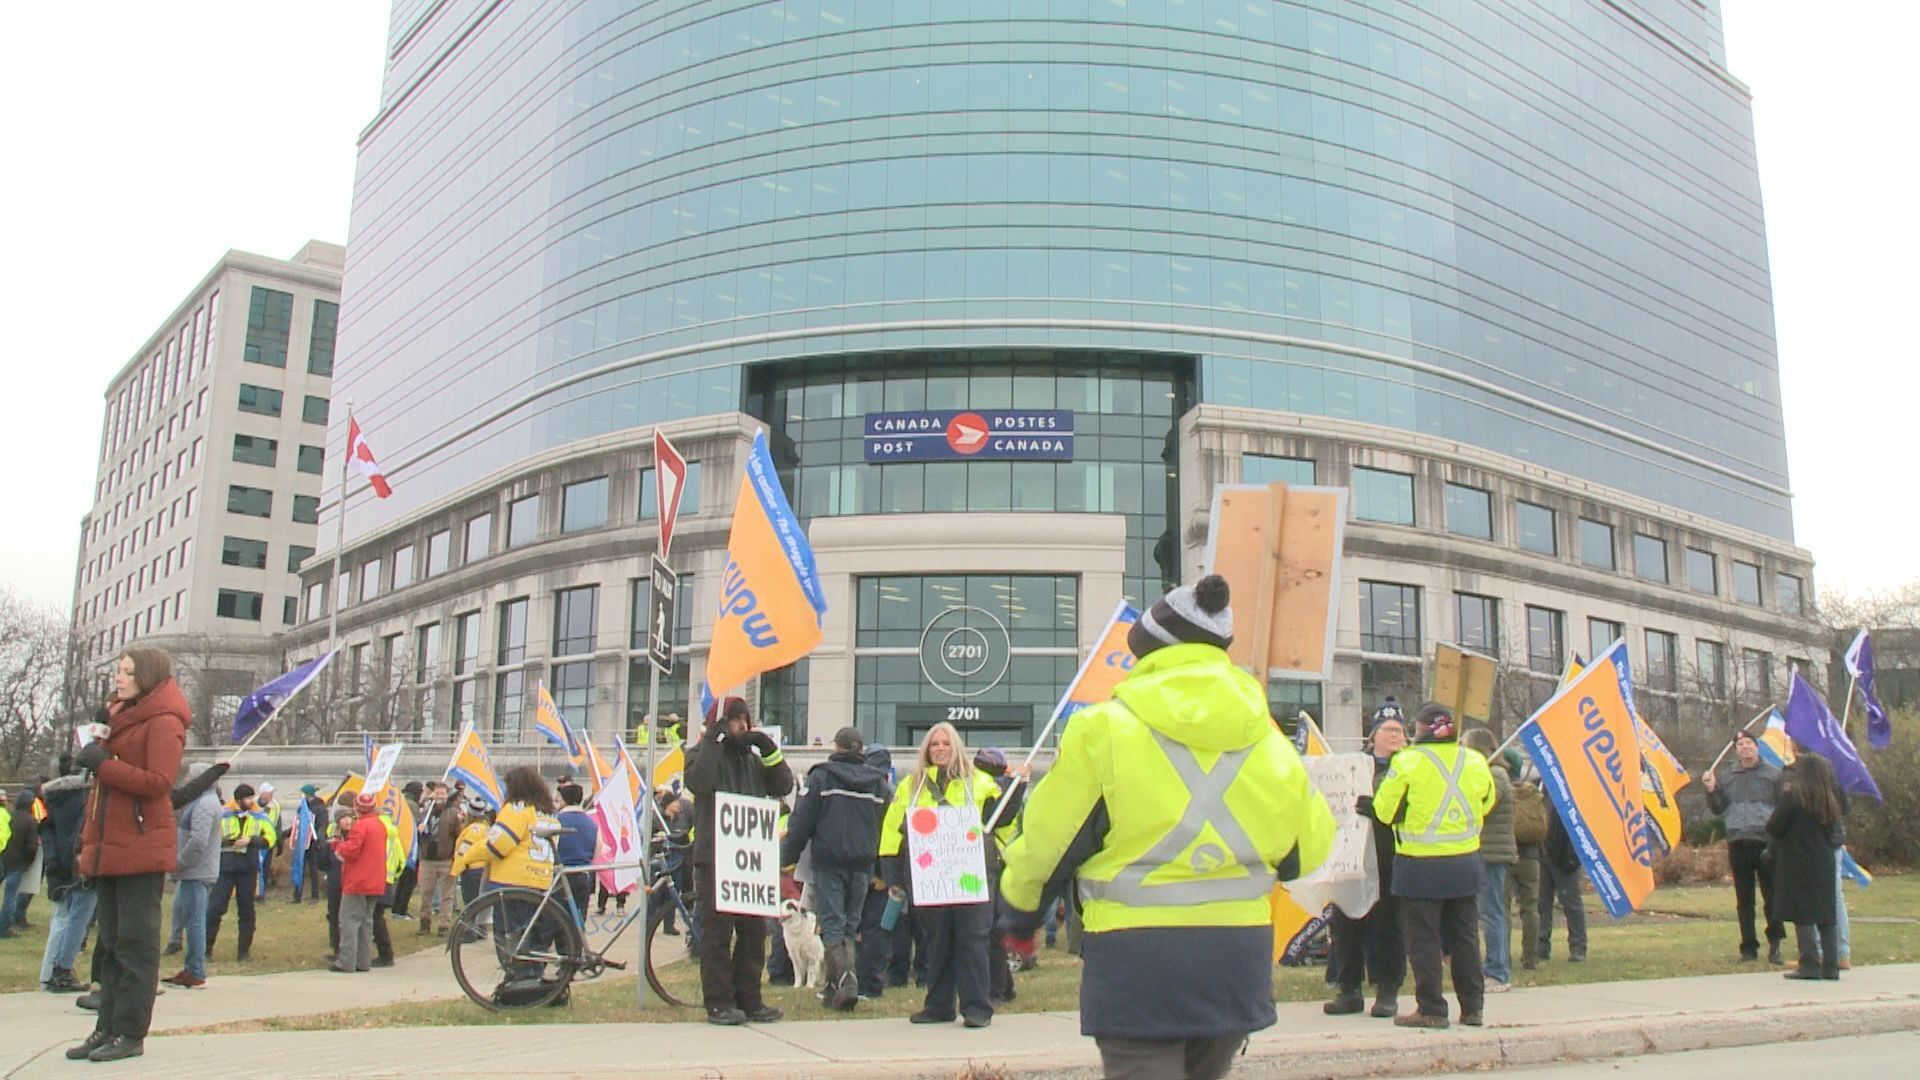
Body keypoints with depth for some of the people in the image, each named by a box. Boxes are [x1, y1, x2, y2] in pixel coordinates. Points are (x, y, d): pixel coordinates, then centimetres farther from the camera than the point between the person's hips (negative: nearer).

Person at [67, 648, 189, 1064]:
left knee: (135, 942, -5)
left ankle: (129, 1033, -1)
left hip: (140, 848, -9)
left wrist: (103, 764, -16)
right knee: (110, 943, 10)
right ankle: (107, 1028, 15)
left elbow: (157, 782, -19)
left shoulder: (163, 722, -8)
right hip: (109, 849, 9)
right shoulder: (123, 717, 21)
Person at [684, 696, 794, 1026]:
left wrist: (770, 750, -1)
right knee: (718, 929, -5)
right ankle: (719, 1002, 1)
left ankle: (749, 999, 14)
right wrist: (713, 742, -15)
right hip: (715, 857, -6)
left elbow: (783, 786, 10)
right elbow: (697, 782, -17)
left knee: (755, 930, 7)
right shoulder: (703, 753, 4)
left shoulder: (753, 758, 20)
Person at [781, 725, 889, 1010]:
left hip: (828, 861, -3)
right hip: (862, 864, 4)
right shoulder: (878, 781, 9)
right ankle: (836, 987, 9)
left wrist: (788, 857, 4)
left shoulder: (820, 776, -2)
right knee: (850, 926, 11)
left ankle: (844, 977, -22)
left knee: (832, 925, -3)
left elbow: (801, 821, -4)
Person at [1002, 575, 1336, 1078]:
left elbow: (1047, 840, -3)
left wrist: (1020, 905, 16)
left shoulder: (1103, 729, -9)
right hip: (1238, 956, 5)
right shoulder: (1269, 743, 5)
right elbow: (1309, 849, 14)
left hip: (1138, 957, -5)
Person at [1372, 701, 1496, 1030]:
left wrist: (1370, 805, 12)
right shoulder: (1475, 761, 1)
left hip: (1421, 866, -5)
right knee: (1465, 936, 15)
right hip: (1465, 863, 5)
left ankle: (1431, 1009, 6)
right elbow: (1485, 804, 15)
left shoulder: (1407, 762, -14)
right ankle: (1473, 1007, 20)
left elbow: (1385, 810, -9)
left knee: (1423, 938, 4)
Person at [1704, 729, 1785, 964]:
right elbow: (1719, 809, 16)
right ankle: (1749, 947, 12)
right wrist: (1711, 790, -3)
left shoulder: (1773, 774, 5)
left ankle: (1775, 944, 2)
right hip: (1737, 842, 3)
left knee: (1772, 894, -6)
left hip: (1766, 842, -3)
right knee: (1744, 899, 6)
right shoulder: (1728, 777, 14)